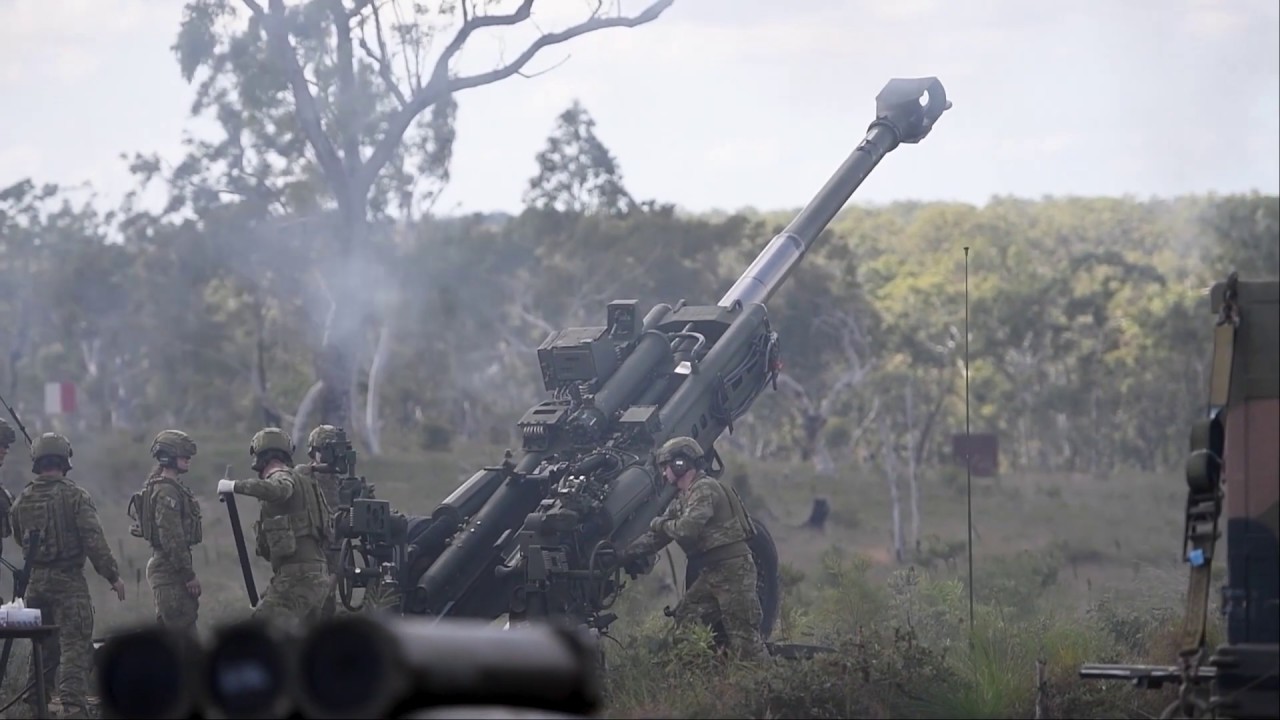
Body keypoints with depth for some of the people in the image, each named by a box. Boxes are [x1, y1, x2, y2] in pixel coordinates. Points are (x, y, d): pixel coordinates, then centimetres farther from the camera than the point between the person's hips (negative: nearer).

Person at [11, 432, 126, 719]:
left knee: (42, 647, 18)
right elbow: (94, 541, -16)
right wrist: (113, 575, -13)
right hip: (69, 581, -5)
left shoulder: (22, 501, 4)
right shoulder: (75, 496, -11)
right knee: (75, 647, -7)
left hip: (36, 581, 5)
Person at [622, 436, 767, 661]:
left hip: (733, 568, -10)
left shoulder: (705, 489, -14)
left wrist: (661, 524, -7)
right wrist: (626, 555, 17)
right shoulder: (683, 499, 18)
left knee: (742, 633, -11)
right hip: (714, 572, 10)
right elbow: (658, 535, 21)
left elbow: (686, 530, -26)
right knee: (685, 619, 10)